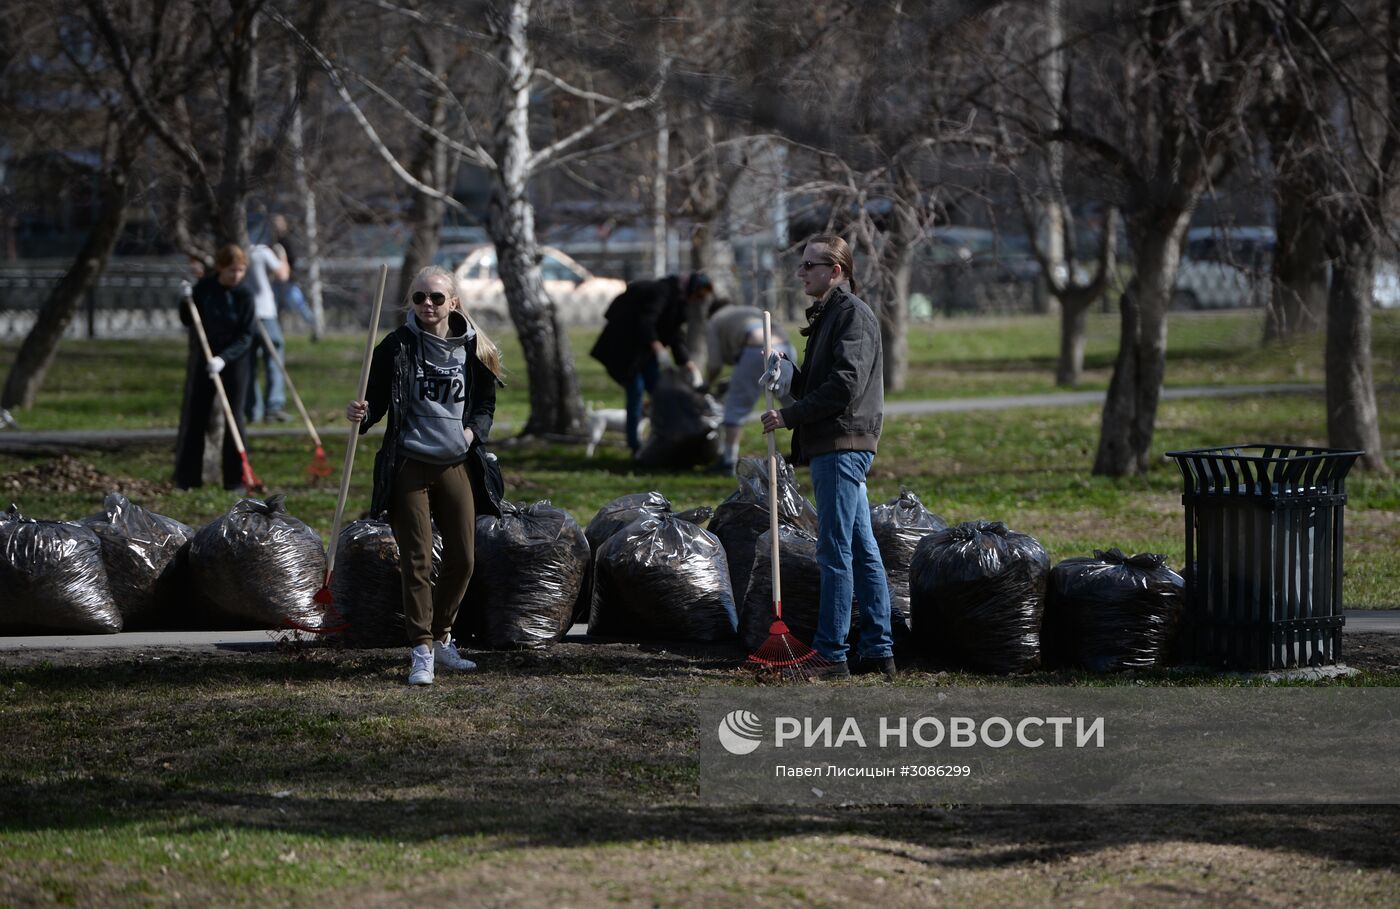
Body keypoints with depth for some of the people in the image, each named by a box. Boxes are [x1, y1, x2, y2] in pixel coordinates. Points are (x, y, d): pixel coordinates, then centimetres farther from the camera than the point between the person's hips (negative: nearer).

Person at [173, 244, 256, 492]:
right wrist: (187, 302, -13)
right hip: (201, 360, 2)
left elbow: (245, 337, -12)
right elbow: (187, 321, 7)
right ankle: (187, 478, 12)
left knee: (234, 419, -2)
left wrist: (224, 358, -26)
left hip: (233, 361, -2)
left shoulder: (244, 295, -9)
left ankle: (235, 479, 5)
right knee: (193, 418, 4)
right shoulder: (204, 286, -3)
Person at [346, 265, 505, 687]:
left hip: (457, 465, 3)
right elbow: (377, 400, 1)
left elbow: (486, 403, 15)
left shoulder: (472, 348, 4)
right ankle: (422, 652, 1)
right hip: (409, 466, -3)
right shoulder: (397, 346, -3)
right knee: (417, 561, -5)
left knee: (462, 559, 7)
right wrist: (363, 414, -21)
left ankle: (440, 638, 26)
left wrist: (474, 430, -4)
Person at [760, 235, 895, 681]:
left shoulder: (854, 314, -10)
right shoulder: (827, 315, 21)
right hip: (833, 447, 10)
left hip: (842, 447, -10)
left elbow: (845, 386, -20)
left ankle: (830, 653, -7)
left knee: (835, 552, -8)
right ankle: (878, 649, 13)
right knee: (862, 551, 10)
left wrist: (790, 416, -17)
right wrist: (789, 373, 5)